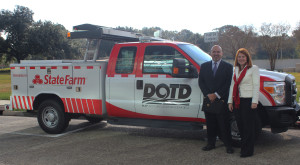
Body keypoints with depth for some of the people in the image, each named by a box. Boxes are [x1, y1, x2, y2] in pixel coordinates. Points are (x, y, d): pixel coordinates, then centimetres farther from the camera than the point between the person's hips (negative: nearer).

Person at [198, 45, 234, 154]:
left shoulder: (228, 67, 2)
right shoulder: (204, 66, 12)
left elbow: (228, 83, -5)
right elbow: (201, 82, 5)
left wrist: (216, 95, -12)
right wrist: (208, 94, -8)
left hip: (222, 100, -3)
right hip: (208, 100, 3)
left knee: (224, 124, 0)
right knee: (210, 124, 10)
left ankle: (228, 145, 10)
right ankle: (211, 143, 22)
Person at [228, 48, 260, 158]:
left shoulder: (253, 69, 0)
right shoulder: (236, 69, 16)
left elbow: (256, 86, -6)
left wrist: (254, 101, -13)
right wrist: (230, 101, 12)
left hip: (248, 101, -6)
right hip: (237, 101, 6)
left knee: (248, 127, -2)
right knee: (240, 126, 8)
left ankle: (247, 151, 5)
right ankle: (244, 147, 20)